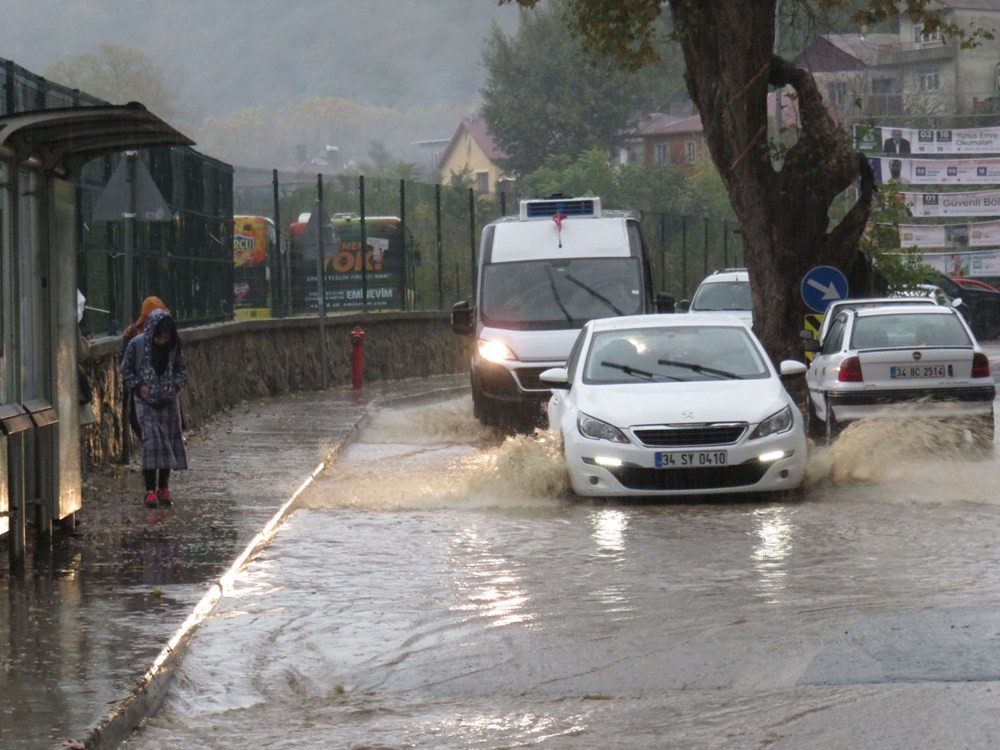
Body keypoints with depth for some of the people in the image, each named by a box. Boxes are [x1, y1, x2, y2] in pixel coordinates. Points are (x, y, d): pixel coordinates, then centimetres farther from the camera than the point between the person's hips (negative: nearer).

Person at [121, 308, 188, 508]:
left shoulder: (174, 346, -2)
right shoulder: (137, 345, -9)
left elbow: (182, 369, 9)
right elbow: (126, 369, 1)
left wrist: (175, 386, -8)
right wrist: (138, 386, -12)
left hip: (168, 401, 3)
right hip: (146, 401, -3)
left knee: (170, 440, 3)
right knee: (151, 440, -12)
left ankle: (163, 487, 15)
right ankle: (150, 490, -10)